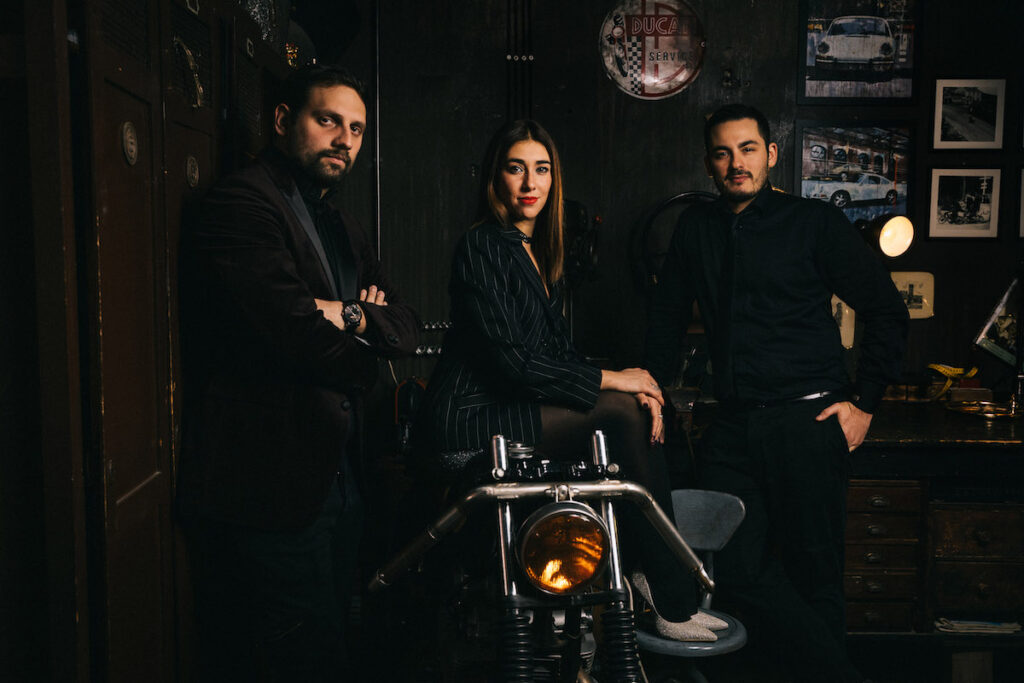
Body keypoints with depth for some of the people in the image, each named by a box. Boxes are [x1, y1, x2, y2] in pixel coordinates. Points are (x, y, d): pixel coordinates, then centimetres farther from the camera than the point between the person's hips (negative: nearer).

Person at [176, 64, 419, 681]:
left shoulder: (342, 230, 19)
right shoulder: (243, 203, -11)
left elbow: (408, 327, 11)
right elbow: (300, 339, -23)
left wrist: (354, 316, -11)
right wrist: (364, 352, -3)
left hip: (334, 476, 9)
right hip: (267, 488, -9)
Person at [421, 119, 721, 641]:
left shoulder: (540, 251, 16)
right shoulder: (481, 247, -12)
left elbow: (559, 349, 12)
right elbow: (511, 361, -20)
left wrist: (632, 388, -4)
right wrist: (612, 380, -15)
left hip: (516, 403, 8)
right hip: (471, 417, -8)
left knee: (644, 411, -7)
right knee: (619, 413, -20)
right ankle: (673, 604, -12)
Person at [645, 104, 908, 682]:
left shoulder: (816, 222, 2)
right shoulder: (696, 228, 14)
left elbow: (888, 311, 3)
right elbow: (668, 317, 23)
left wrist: (864, 401, -2)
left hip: (806, 422, -4)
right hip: (732, 427, 4)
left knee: (814, 574, 1)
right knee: (736, 569, -2)